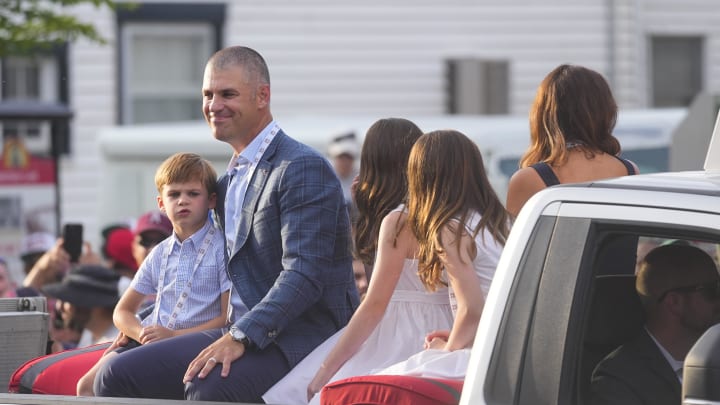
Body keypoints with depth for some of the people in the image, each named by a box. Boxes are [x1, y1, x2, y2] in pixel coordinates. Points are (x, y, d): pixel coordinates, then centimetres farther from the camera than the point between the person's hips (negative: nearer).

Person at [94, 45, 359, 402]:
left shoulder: (304, 168, -11)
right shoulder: (228, 182, 19)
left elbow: (304, 273, -21)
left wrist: (241, 337, -29)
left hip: (299, 340, -9)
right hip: (240, 332, 9)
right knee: (116, 376, -5)